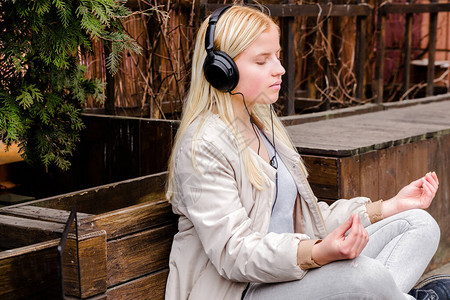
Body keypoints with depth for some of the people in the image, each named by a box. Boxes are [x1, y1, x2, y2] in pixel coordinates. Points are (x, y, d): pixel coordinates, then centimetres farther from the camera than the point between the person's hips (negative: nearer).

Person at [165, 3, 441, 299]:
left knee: (420, 223, 1)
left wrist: (389, 206, 11)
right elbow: (234, 253, -21)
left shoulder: (265, 126, 17)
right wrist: (319, 253, -37)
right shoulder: (202, 145, -13)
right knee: (365, 273, -34)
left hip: (286, 273, 9)